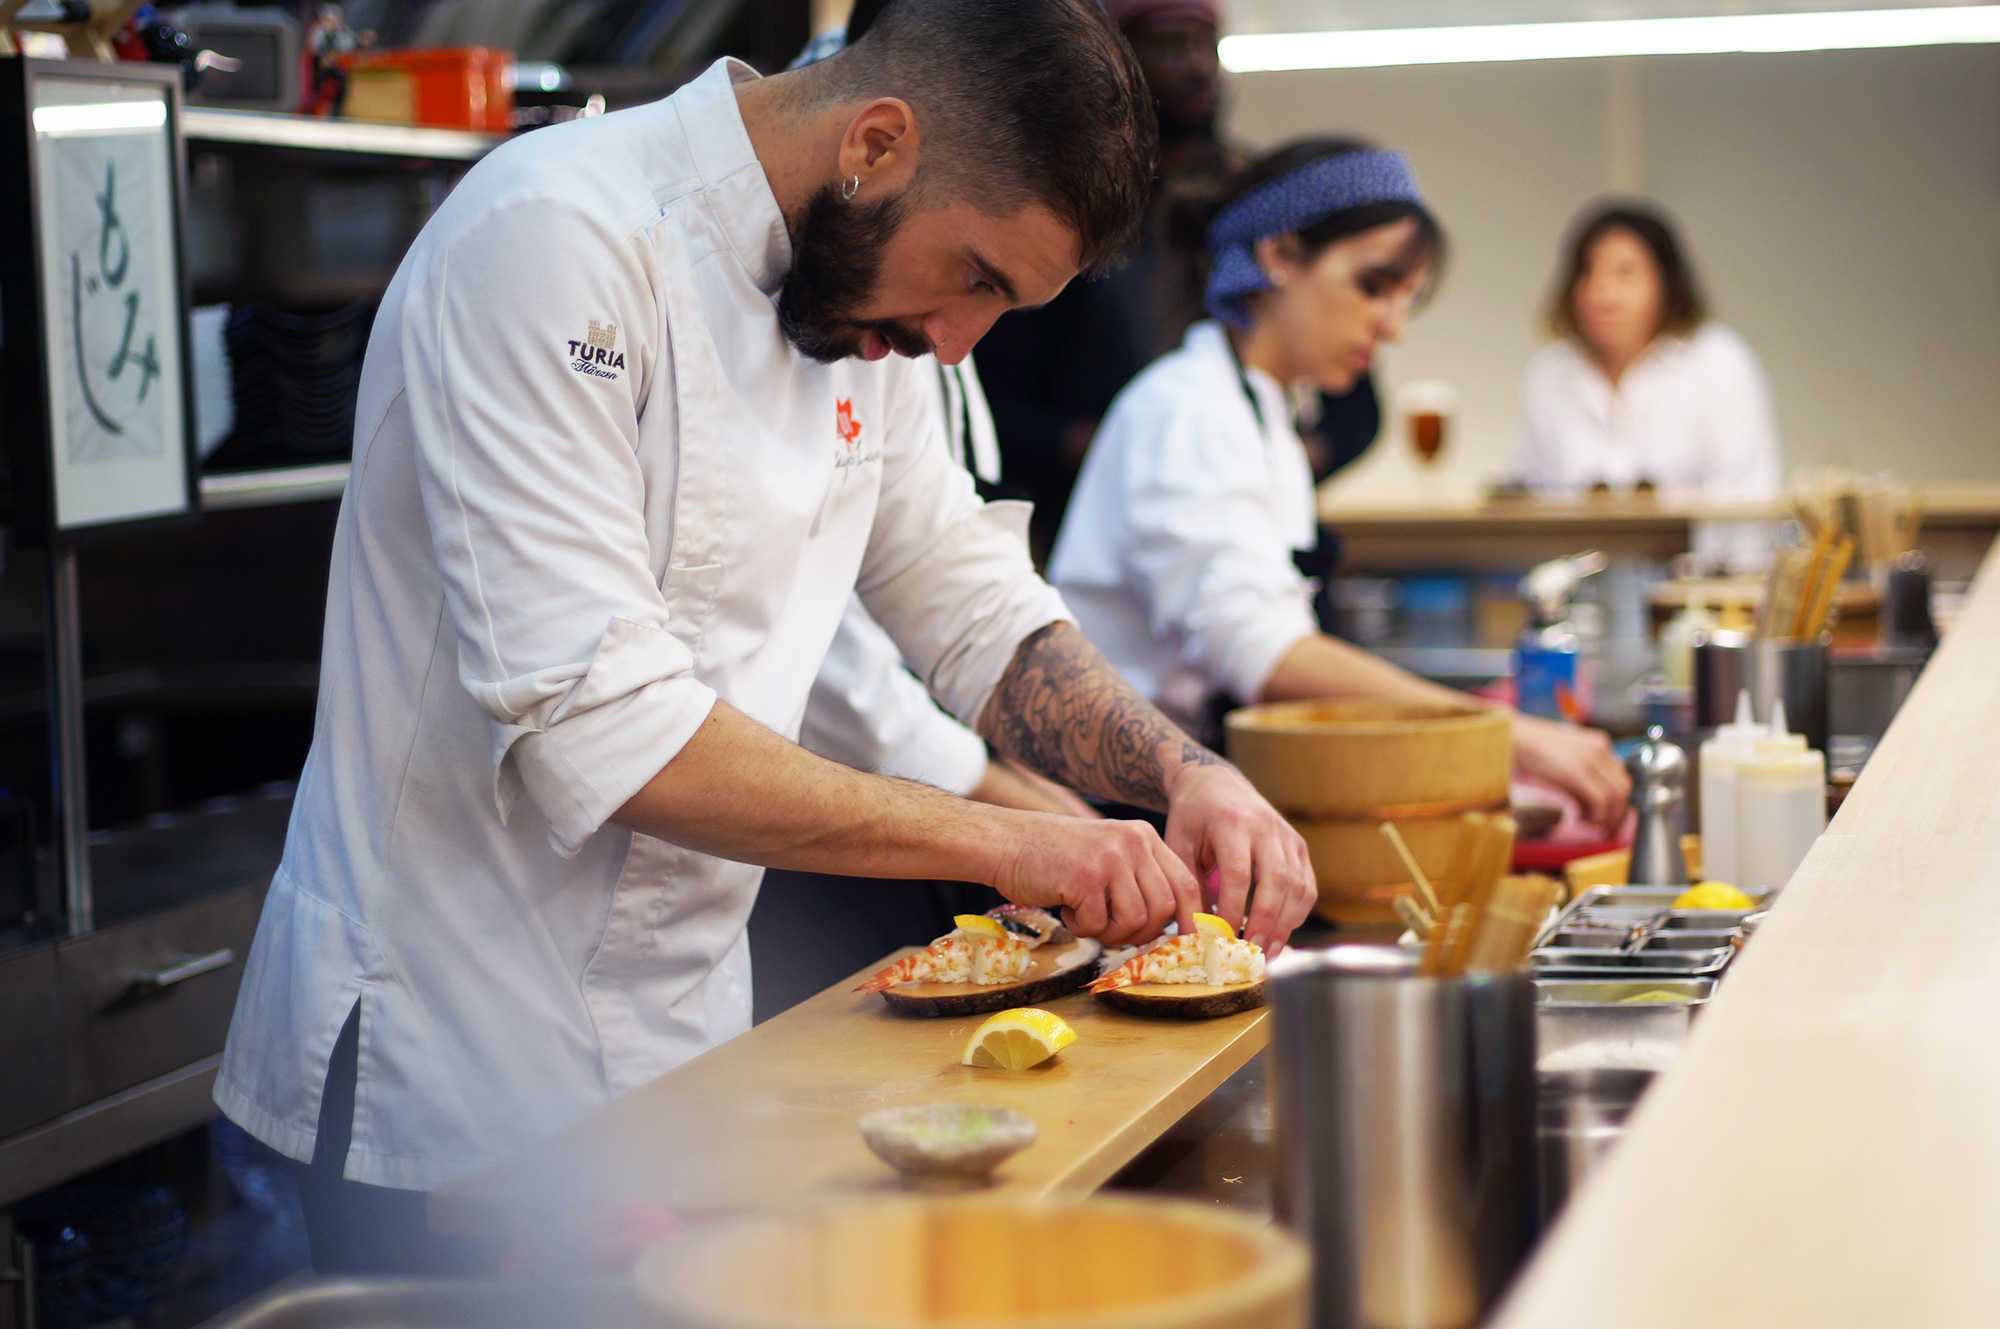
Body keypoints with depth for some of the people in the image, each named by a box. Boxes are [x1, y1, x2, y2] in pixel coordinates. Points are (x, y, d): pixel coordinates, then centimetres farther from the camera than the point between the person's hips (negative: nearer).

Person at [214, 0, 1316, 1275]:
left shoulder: (863, 300, 5)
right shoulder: (556, 238, -22)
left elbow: (973, 605, 13)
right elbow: (594, 722, -29)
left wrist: (1189, 774, -4)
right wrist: (999, 841, -26)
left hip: (684, 1029, 8)